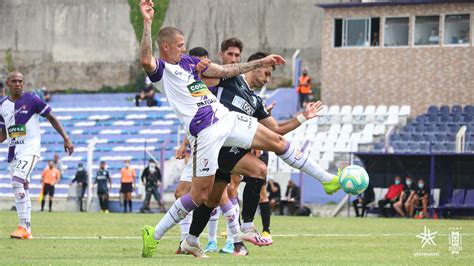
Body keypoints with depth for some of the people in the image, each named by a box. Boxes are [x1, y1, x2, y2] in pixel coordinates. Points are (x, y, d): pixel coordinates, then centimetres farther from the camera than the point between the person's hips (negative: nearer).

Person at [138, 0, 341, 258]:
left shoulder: (187, 61, 15)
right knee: (200, 194, -7)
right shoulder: (161, 68, -8)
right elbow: (145, 60, -32)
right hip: (205, 132, -8)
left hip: (226, 117, 8)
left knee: (277, 141, 10)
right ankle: (154, 234, 5)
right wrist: (147, 22, -38)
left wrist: (260, 62, 21)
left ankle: (327, 180, 23)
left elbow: (225, 71, 21)